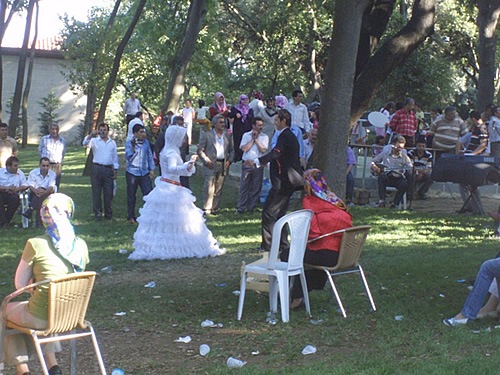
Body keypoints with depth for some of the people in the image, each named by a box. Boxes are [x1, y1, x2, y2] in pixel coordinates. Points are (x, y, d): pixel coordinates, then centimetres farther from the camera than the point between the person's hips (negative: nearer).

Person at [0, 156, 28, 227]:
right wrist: (7, 188, -19)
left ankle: (6, 221, -22)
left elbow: (25, 186, 5)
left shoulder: (20, 173, 11)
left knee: (15, 198, -33)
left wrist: (16, 189, -13)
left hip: (12, 194, 1)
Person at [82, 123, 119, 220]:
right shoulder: (95, 141, 5)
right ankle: (97, 212, 9)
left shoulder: (112, 143, 13)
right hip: (97, 168, -2)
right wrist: (91, 135, -32)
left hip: (108, 169, 2)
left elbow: (115, 157, 15)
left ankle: (108, 212, 15)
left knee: (108, 192, 4)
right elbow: (85, 143, -15)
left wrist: (115, 171, 9)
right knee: (96, 192, 1)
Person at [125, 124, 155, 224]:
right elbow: (128, 157, -14)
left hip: (145, 173, 2)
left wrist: (152, 169, 7)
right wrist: (133, 146, -23)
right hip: (132, 173, -2)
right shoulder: (129, 143, -3)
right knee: (131, 196, 7)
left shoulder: (146, 142, 6)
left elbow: (150, 156, 12)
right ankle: (131, 217, 20)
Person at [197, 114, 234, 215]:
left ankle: (214, 208, 11)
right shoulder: (206, 135, 2)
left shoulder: (227, 136, 15)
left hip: (223, 165, 4)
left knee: (218, 189, 5)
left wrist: (229, 160, 5)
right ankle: (207, 209, -5)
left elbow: (231, 150, 21)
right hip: (211, 165, -4)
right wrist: (206, 160, -11)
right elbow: (200, 150, 0)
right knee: (209, 189, -8)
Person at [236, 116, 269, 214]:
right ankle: (240, 208, 2)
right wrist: (252, 139, -3)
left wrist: (256, 139, -4)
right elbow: (244, 148, -5)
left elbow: (263, 149, -7)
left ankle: (251, 208, 12)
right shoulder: (246, 135, 8)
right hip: (247, 164, -1)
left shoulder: (264, 137, 7)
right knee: (244, 186, -1)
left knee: (256, 187, 3)